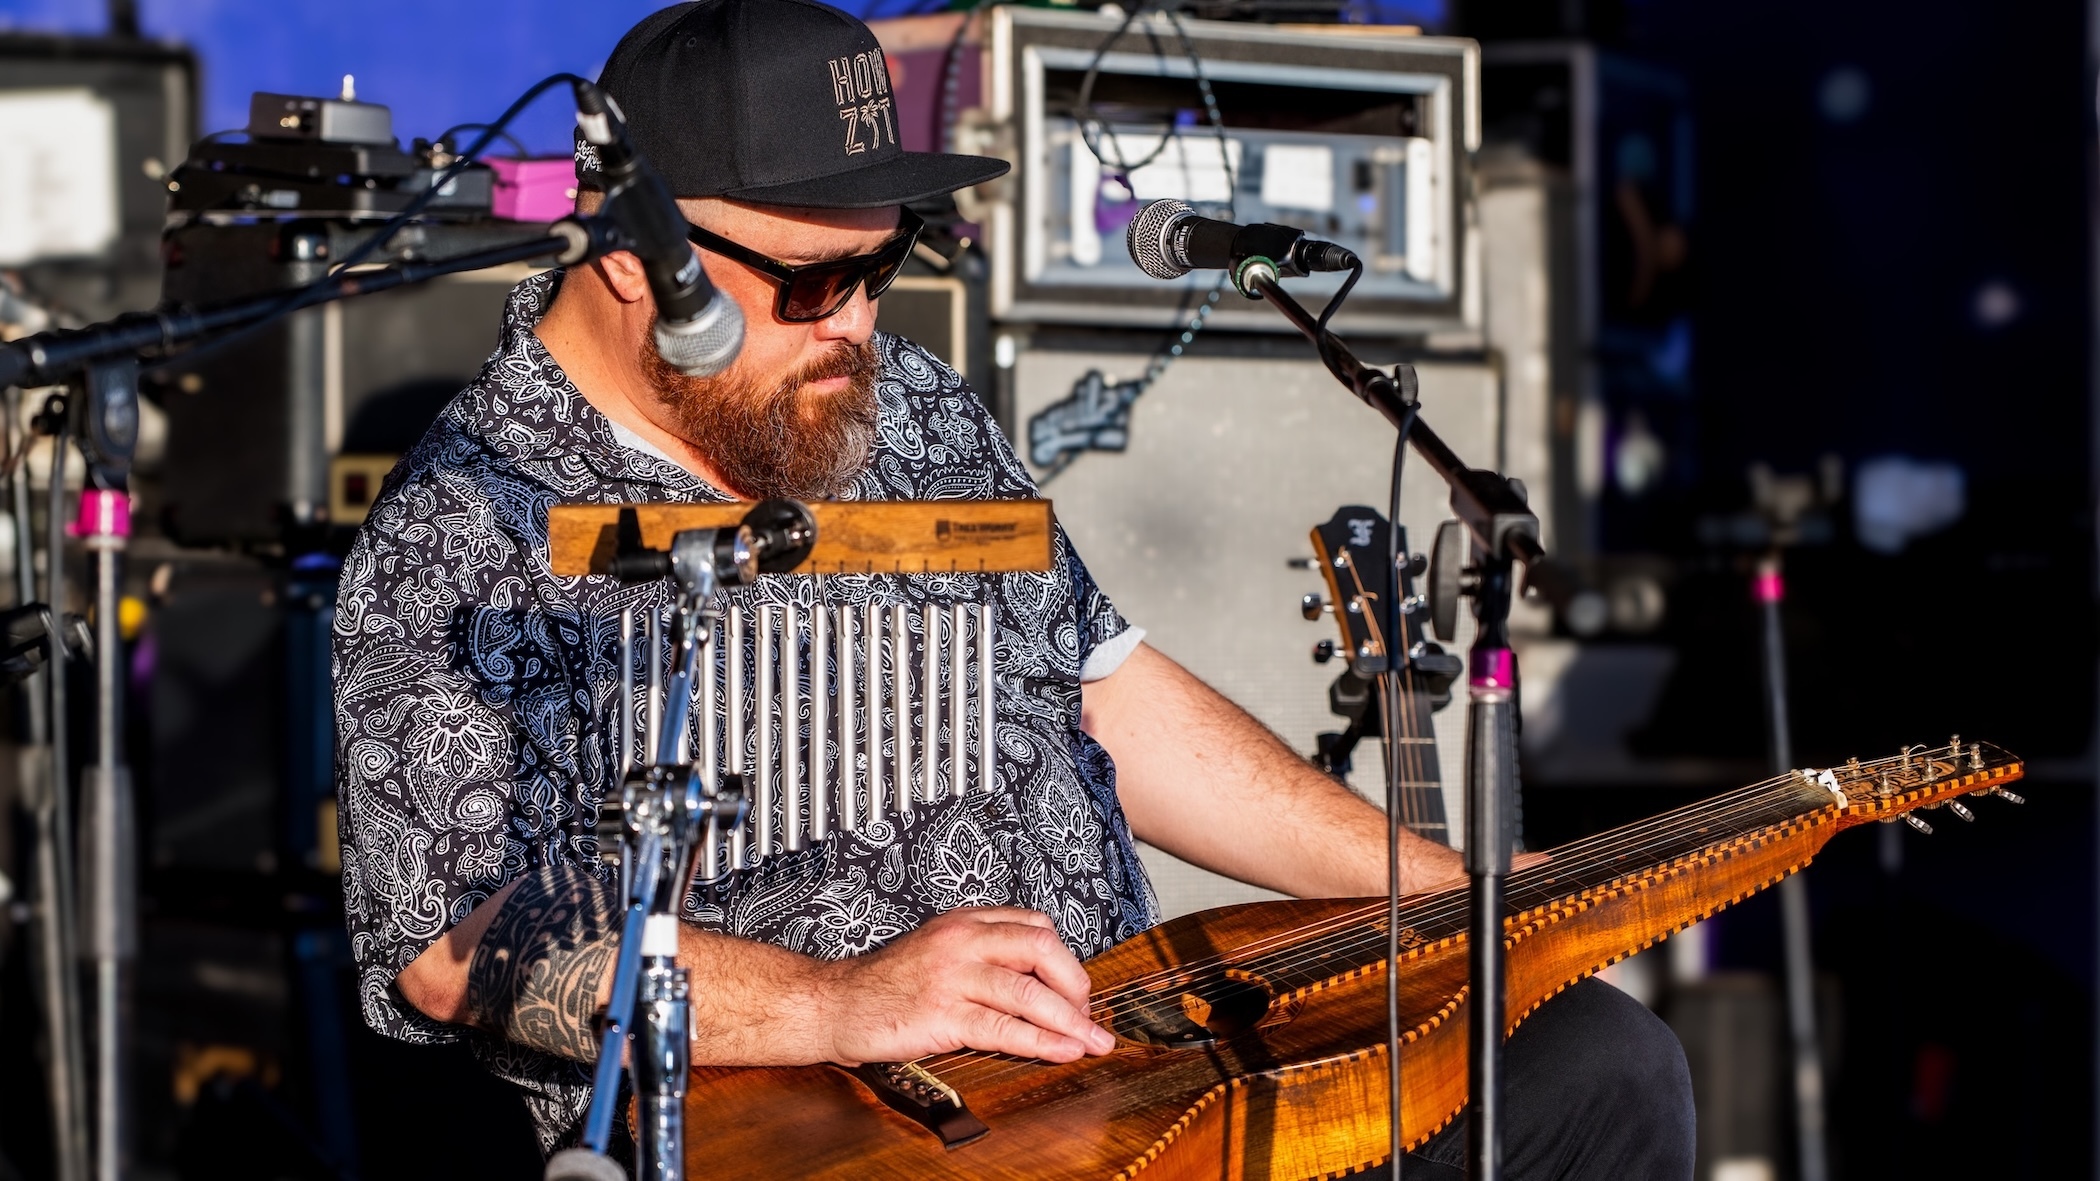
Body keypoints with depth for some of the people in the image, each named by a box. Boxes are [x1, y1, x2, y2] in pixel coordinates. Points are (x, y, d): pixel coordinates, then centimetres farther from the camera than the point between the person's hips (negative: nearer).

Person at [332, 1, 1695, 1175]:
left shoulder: (913, 407, 14)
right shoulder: (465, 541, -9)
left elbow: (1108, 696, 20)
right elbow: (456, 937, -19)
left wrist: (1458, 896, 13)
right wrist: (843, 1004, -28)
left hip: (1119, 1048, 8)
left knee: (1601, 1065, -3)